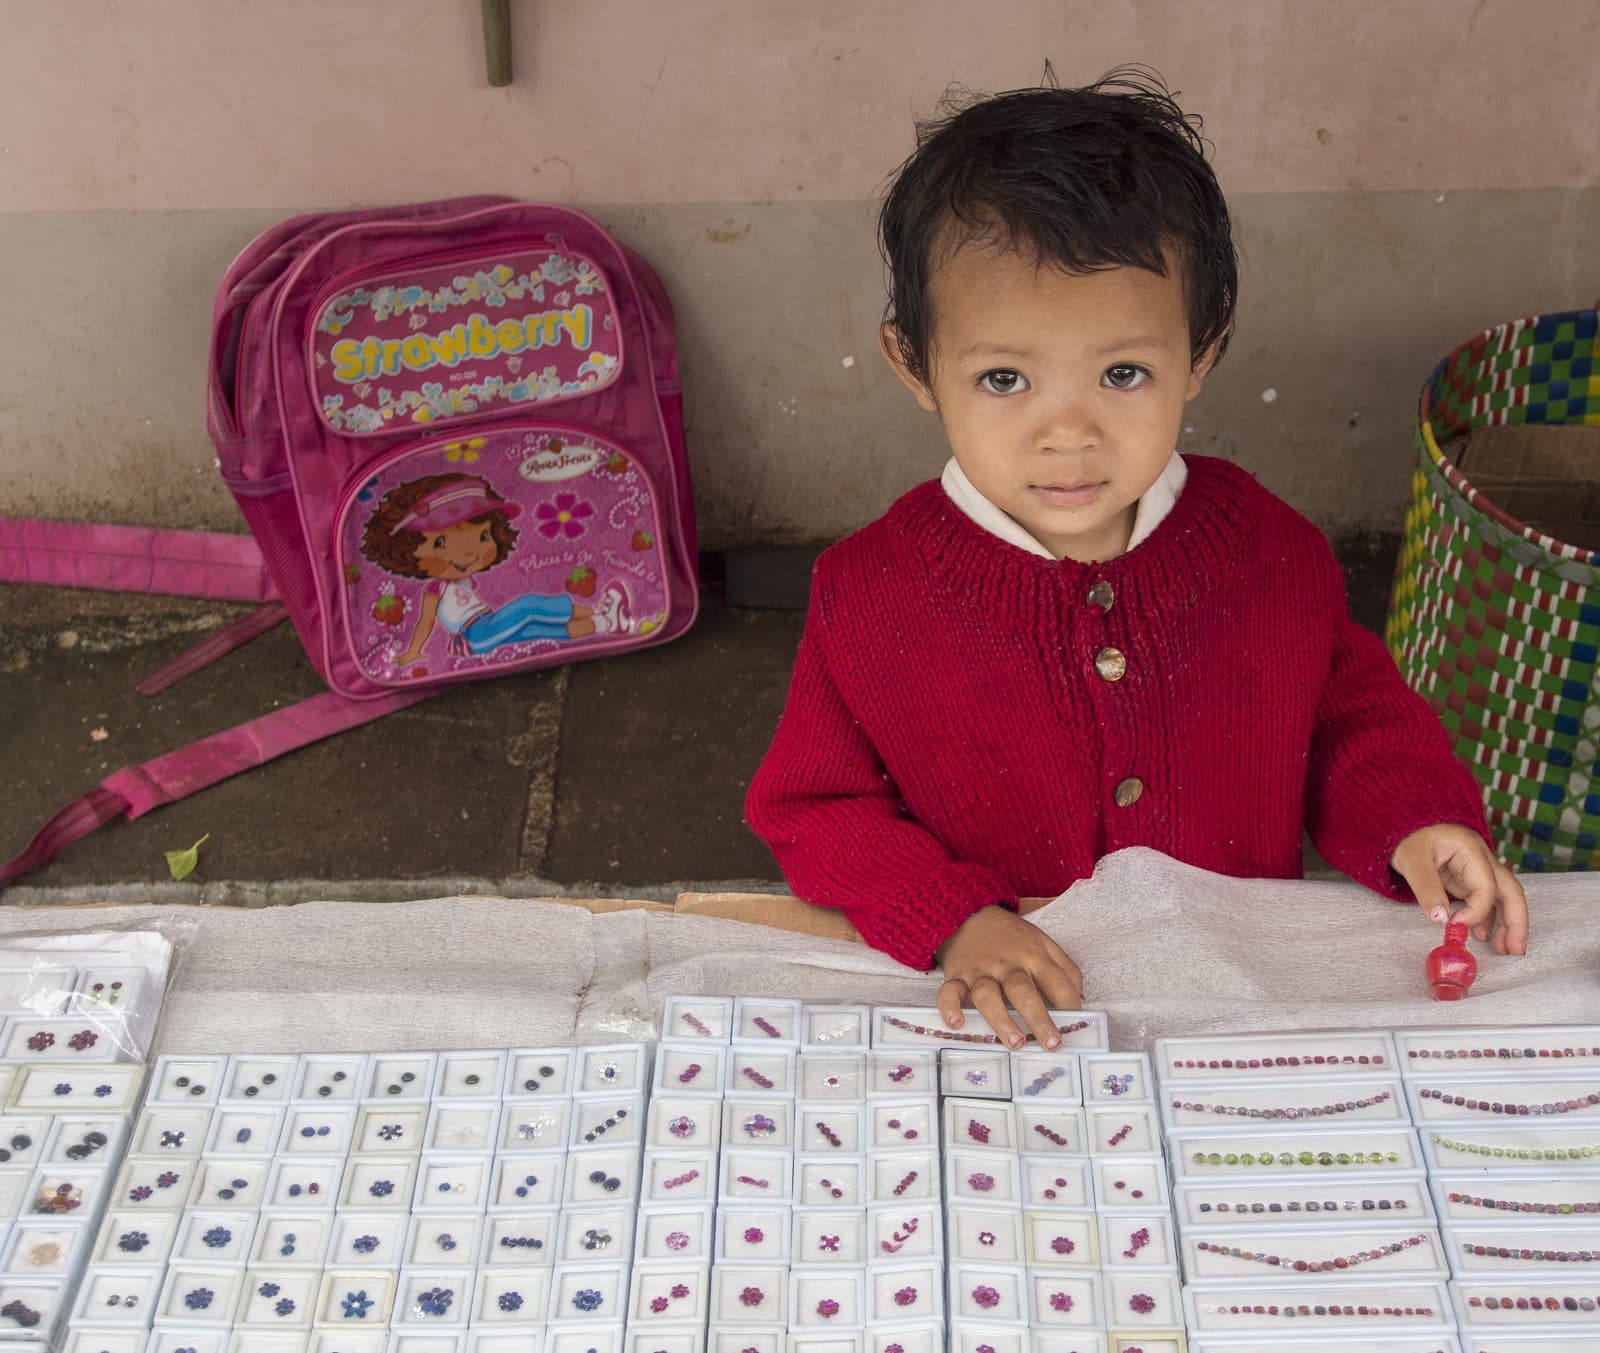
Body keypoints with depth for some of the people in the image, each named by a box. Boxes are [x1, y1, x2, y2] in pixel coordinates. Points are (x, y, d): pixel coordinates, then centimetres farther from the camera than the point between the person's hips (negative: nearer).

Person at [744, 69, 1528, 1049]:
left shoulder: (1276, 554, -6)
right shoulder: (872, 598, -12)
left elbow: (1352, 710, 13)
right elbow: (814, 809, -2)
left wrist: (1411, 822, -5)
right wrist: (951, 918, -16)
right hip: (1005, 1031, -4)